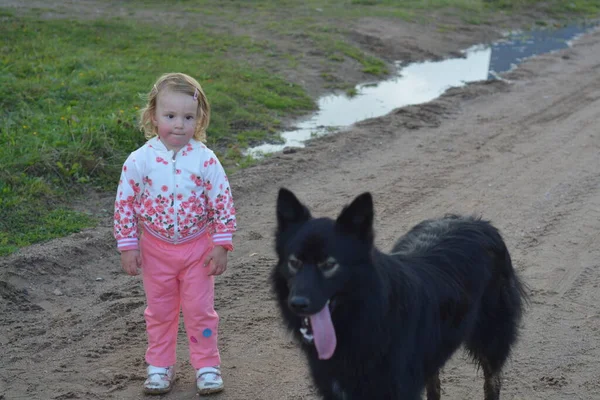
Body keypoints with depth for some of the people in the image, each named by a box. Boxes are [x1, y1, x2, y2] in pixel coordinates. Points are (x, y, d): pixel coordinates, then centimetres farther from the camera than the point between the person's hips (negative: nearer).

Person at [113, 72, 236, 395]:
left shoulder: (205, 160, -13)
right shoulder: (140, 160, -12)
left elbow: (223, 202, -7)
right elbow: (124, 203, -5)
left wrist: (221, 245, -8)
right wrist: (128, 247, -5)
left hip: (198, 248, -1)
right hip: (156, 250, 1)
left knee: (200, 310, 9)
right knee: (159, 311, 14)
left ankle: (206, 365, 24)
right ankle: (159, 366, 29)